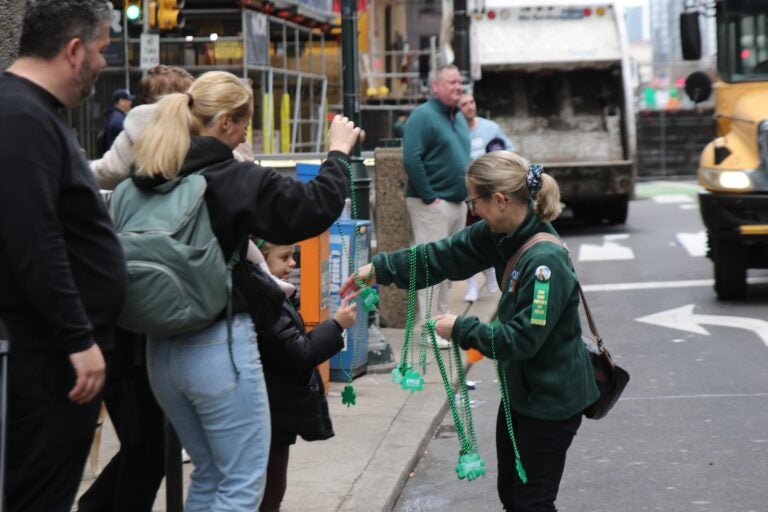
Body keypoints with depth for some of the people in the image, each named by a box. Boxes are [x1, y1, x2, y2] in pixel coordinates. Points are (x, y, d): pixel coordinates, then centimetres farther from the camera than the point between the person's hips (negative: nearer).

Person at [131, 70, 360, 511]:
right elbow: (319, 206, -11)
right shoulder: (236, 180, -14)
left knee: (210, 474, 21)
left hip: (162, 348, 7)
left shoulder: (146, 180, 3)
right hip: (219, 346, -7)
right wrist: (338, 151, 5)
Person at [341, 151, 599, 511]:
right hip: (521, 389, 9)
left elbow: (522, 338, -28)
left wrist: (461, 330, -17)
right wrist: (379, 270, 5)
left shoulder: (546, 261, -29)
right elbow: (447, 255, 6)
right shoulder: (502, 236, -2)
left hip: (552, 400, -9)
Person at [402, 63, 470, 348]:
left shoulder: (459, 118, 16)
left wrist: (466, 194, 16)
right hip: (432, 204, -9)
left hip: (458, 203, 9)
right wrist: (429, 197, -19)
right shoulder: (423, 116, -12)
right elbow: (411, 160, -20)